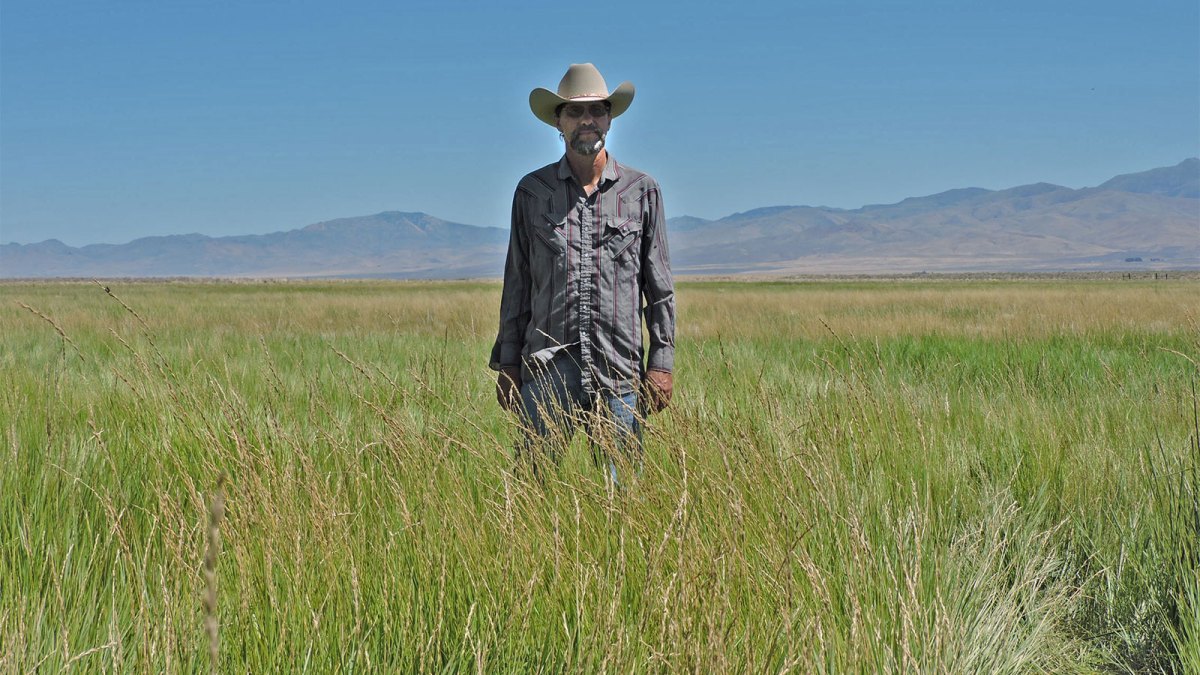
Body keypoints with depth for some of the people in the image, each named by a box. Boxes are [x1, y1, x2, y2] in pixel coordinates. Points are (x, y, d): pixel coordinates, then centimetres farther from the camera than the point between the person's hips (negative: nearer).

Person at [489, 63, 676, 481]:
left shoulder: (642, 191, 8)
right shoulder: (532, 191, 9)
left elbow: (659, 284, 8)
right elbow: (517, 285, 12)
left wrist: (662, 360, 0)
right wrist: (507, 364, 8)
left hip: (620, 370, 0)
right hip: (548, 367, 0)